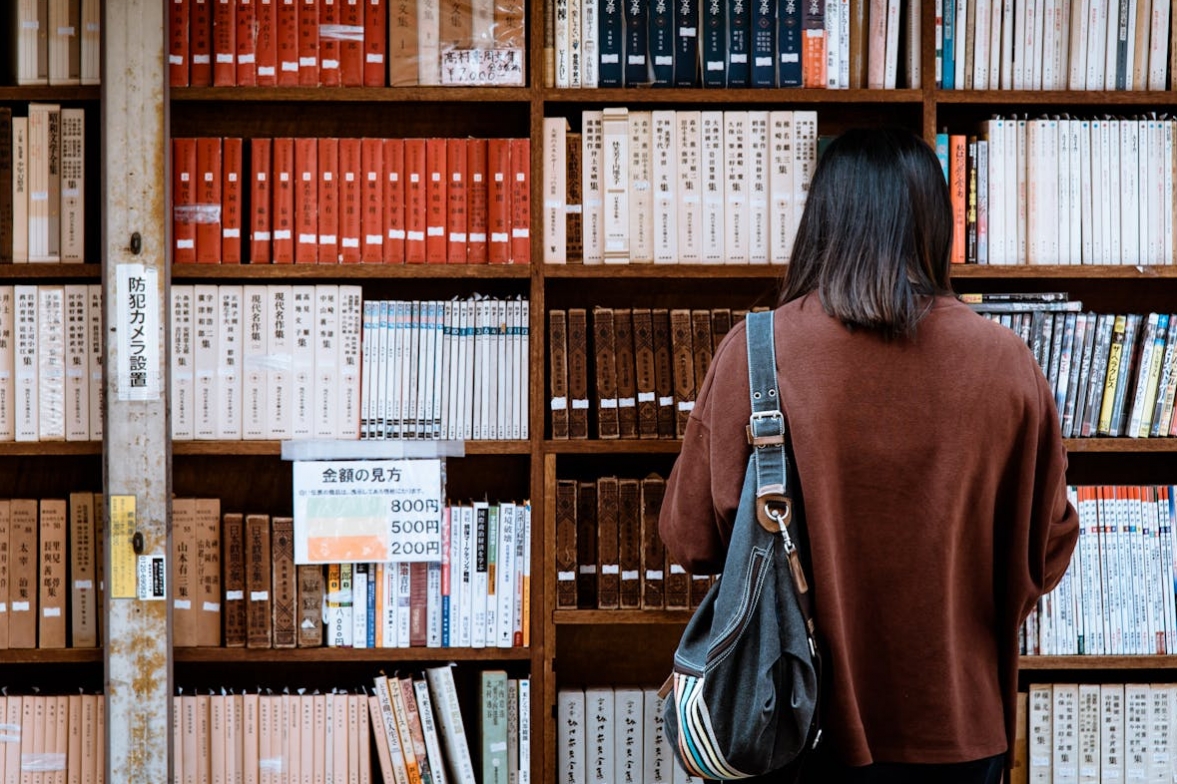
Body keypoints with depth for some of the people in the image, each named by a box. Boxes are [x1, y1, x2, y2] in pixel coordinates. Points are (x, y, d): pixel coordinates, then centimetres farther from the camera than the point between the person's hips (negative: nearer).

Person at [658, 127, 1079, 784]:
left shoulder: (754, 353, -14)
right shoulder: (1007, 364, -10)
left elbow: (694, 539, -6)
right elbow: (1048, 551, 1)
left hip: (804, 727, -1)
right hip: (958, 726, 1)